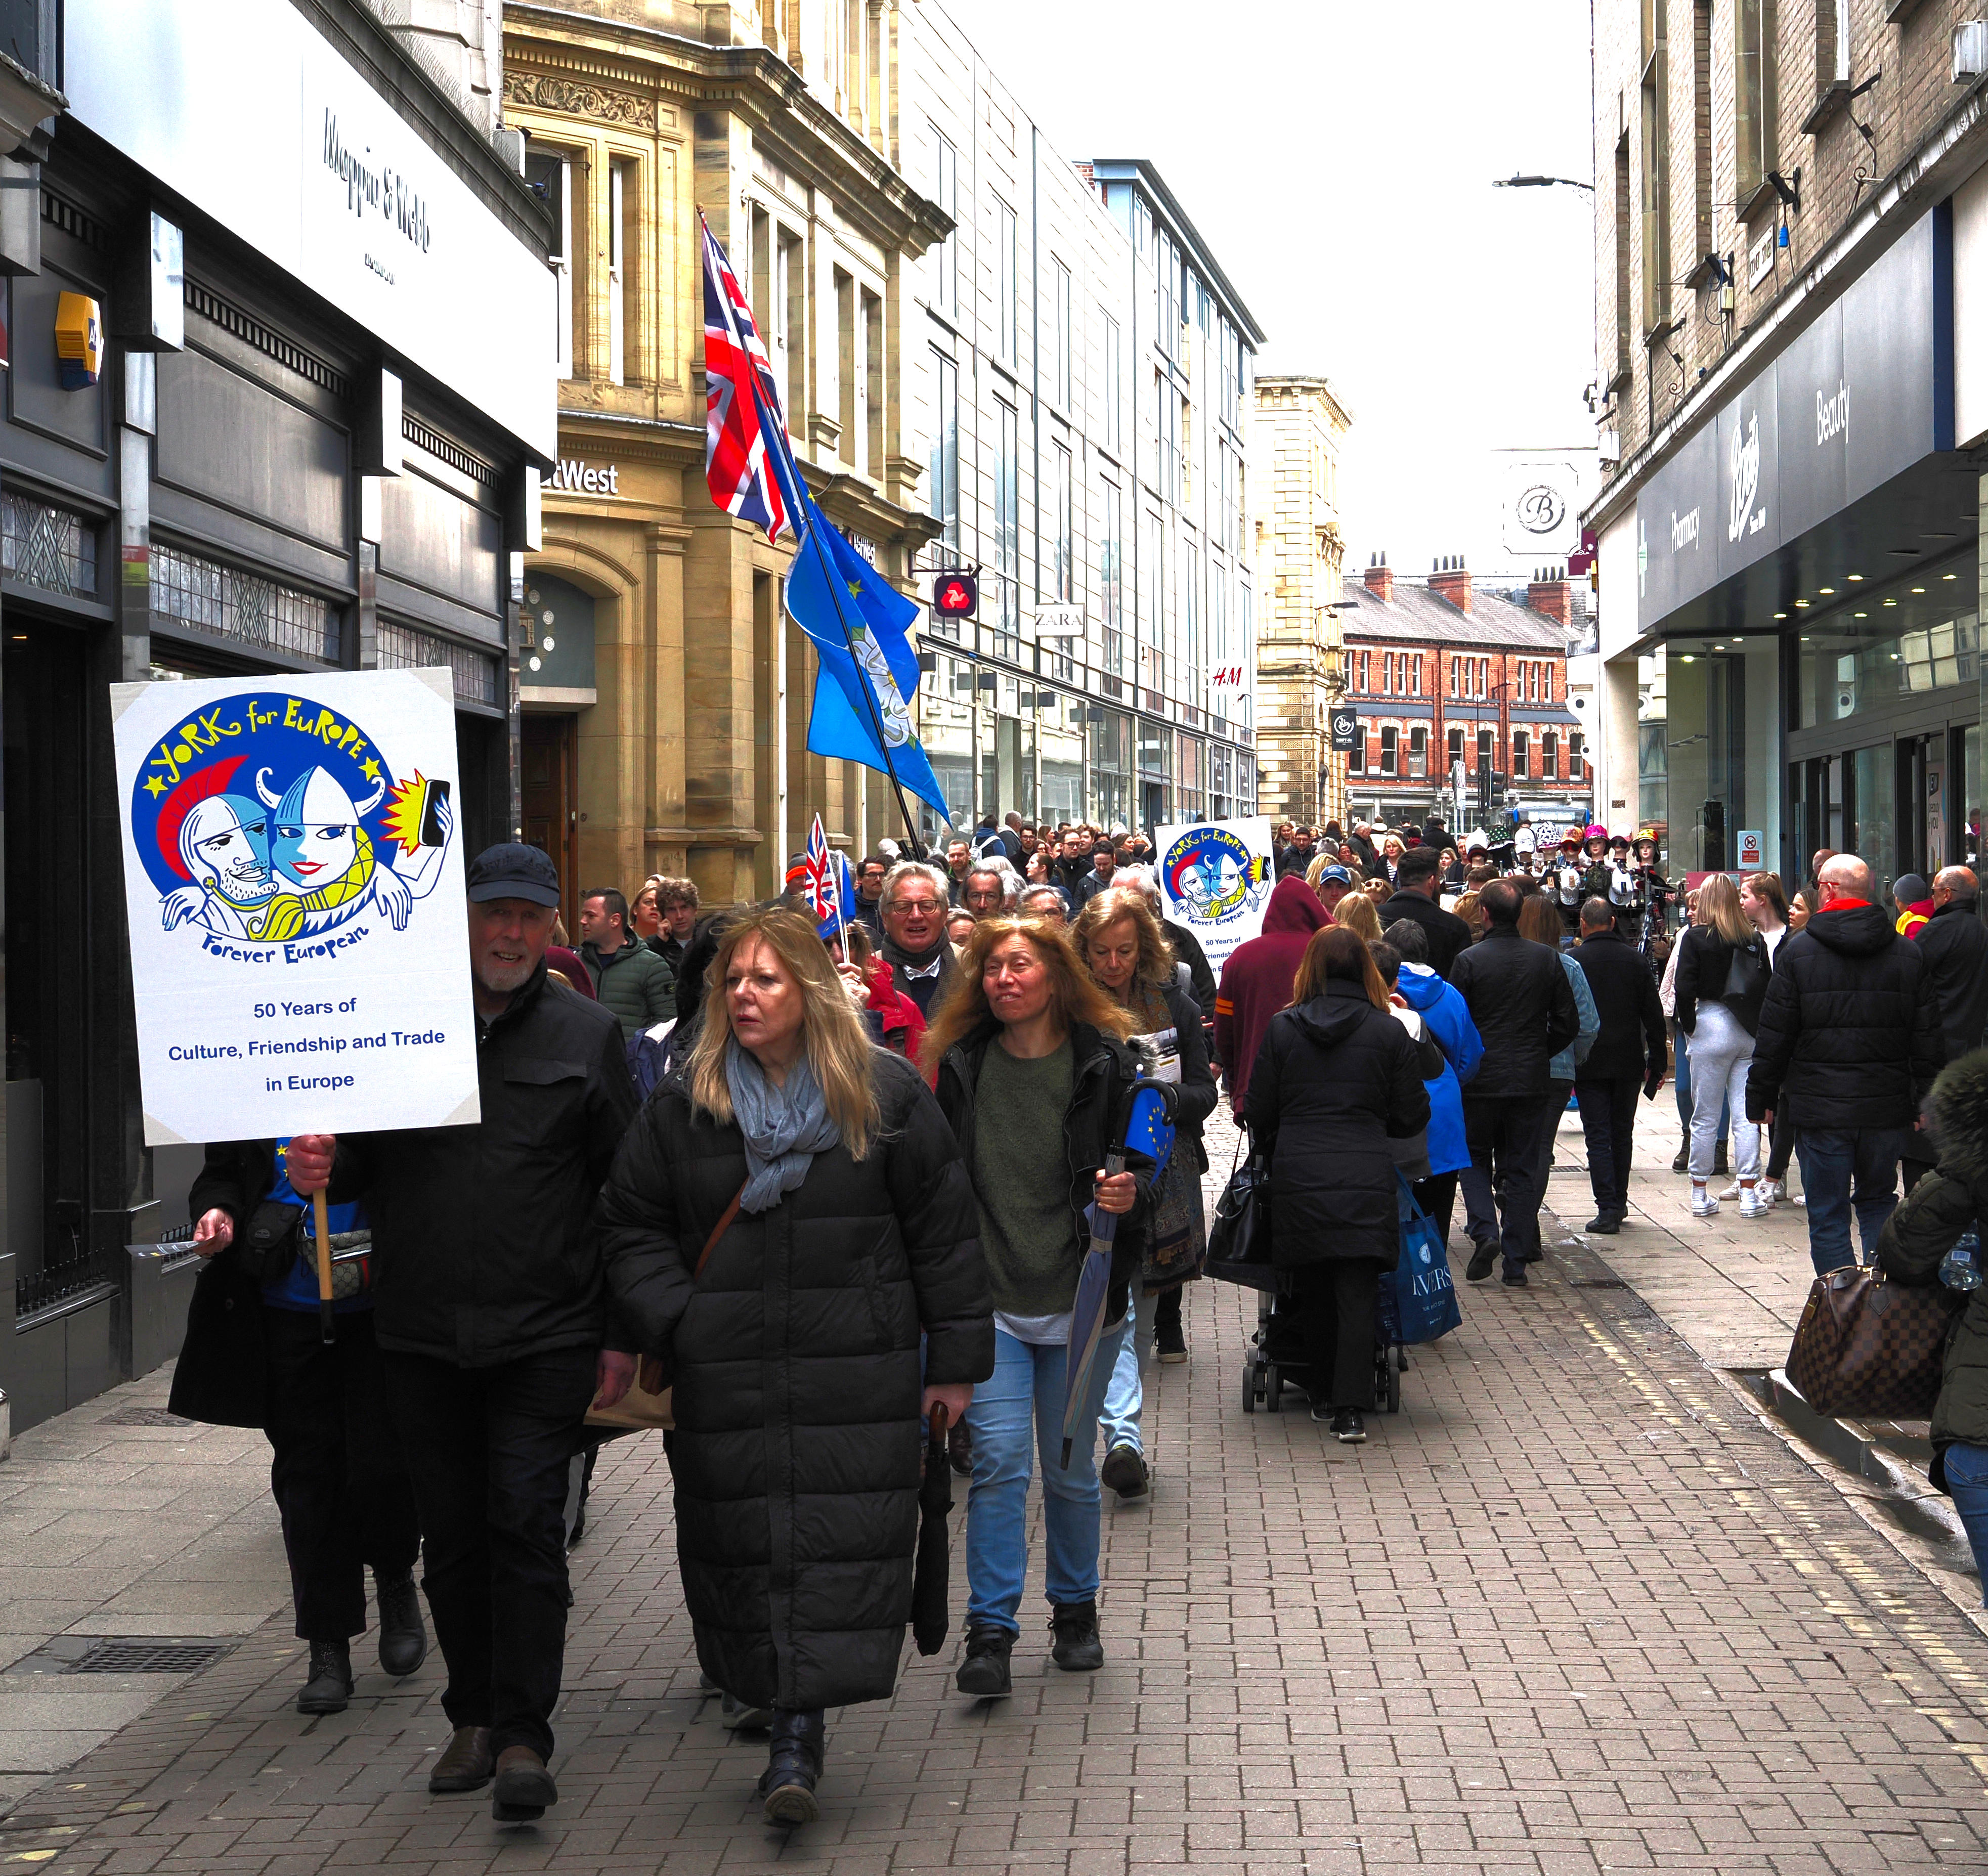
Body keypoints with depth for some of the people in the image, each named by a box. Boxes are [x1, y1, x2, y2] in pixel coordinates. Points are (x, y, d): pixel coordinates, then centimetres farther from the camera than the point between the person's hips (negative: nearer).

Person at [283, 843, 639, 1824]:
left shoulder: (586, 1032, 4)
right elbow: (363, 1162, 14)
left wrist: (622, 1333, 0)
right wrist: (323, 1171, -11)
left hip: (544, 1333, -2)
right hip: (422, 1332, 3)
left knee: (526, 1526, -7)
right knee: (451, 1533, 10)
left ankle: (523, 1738, -2)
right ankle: (473, 1717, 24)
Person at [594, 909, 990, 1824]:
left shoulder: (884, 1095, 1)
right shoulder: (684, 1103, 6)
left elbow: (942, 1227, 4)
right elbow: (632, 1225, 11)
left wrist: (956, 1359, 3)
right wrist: (675, 1322, -4)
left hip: (858, 1371, -2)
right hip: (727, 1374, 2)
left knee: (840, 1537, -9)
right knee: (742, 1538, 3)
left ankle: (800, 1732, -6)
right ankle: (788, 1721, 17)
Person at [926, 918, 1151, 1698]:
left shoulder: (1105, 1063, -4)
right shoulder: (961, 1064, 2)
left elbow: (1148, 1163, 1)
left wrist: (1130, 1193, -21)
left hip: (1080, 1302, -1)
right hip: (989, 1298, 1)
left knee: (1070, 1471, 10)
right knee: (998, 1459, -9)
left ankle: (1075, 1609, 31)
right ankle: (990, 1633, -3)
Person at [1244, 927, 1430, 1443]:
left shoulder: (1281, 1028, 2)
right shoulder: (1389, 1032, 1)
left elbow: (1259, 1113, 6)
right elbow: (1411, 1116, 4)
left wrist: (1273, 1152, 26)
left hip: (1297, 1180, 1)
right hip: (1365, 1180, -1)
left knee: (1314, 1290, 14)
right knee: (1358, 1294, -2)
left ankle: (1323, 1396, 23)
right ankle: (1350, 1408, -9)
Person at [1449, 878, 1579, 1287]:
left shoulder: (1469, 960, -9)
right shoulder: (1546, 959, 0)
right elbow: (1568, 1023, 4)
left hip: (1480, 1080, -2)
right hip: (1530, 1081, 2)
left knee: (1475, 1161, 14)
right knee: (1519, 1168, 8)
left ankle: (1484, 1232, -8)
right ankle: (1516, 1262, 7)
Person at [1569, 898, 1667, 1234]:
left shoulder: (1573, 961, -7)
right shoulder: (1634, 958, 3)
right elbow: (1653, 1014, 4)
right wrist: (1657, 1061, 9)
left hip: (1589, 1064, -3)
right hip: (1628, 1062, 3)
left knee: (1598, 1137, -2)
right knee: (1622, 1135, 15)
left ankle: (1607, 1209, -9)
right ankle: (1619, 1203, 23)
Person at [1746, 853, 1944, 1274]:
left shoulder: (1799, 951, -6)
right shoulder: (1910, 953, 4)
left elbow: (1774, 1035, -5)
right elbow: (1927, 1038, 6)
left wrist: (1761, 1097, 4)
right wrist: (1924, 1102, 12)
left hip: (1820, 1108, -3)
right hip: (1887, 1108, 3)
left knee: (1827, 1214, 4)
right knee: (1879, 1203, 17)